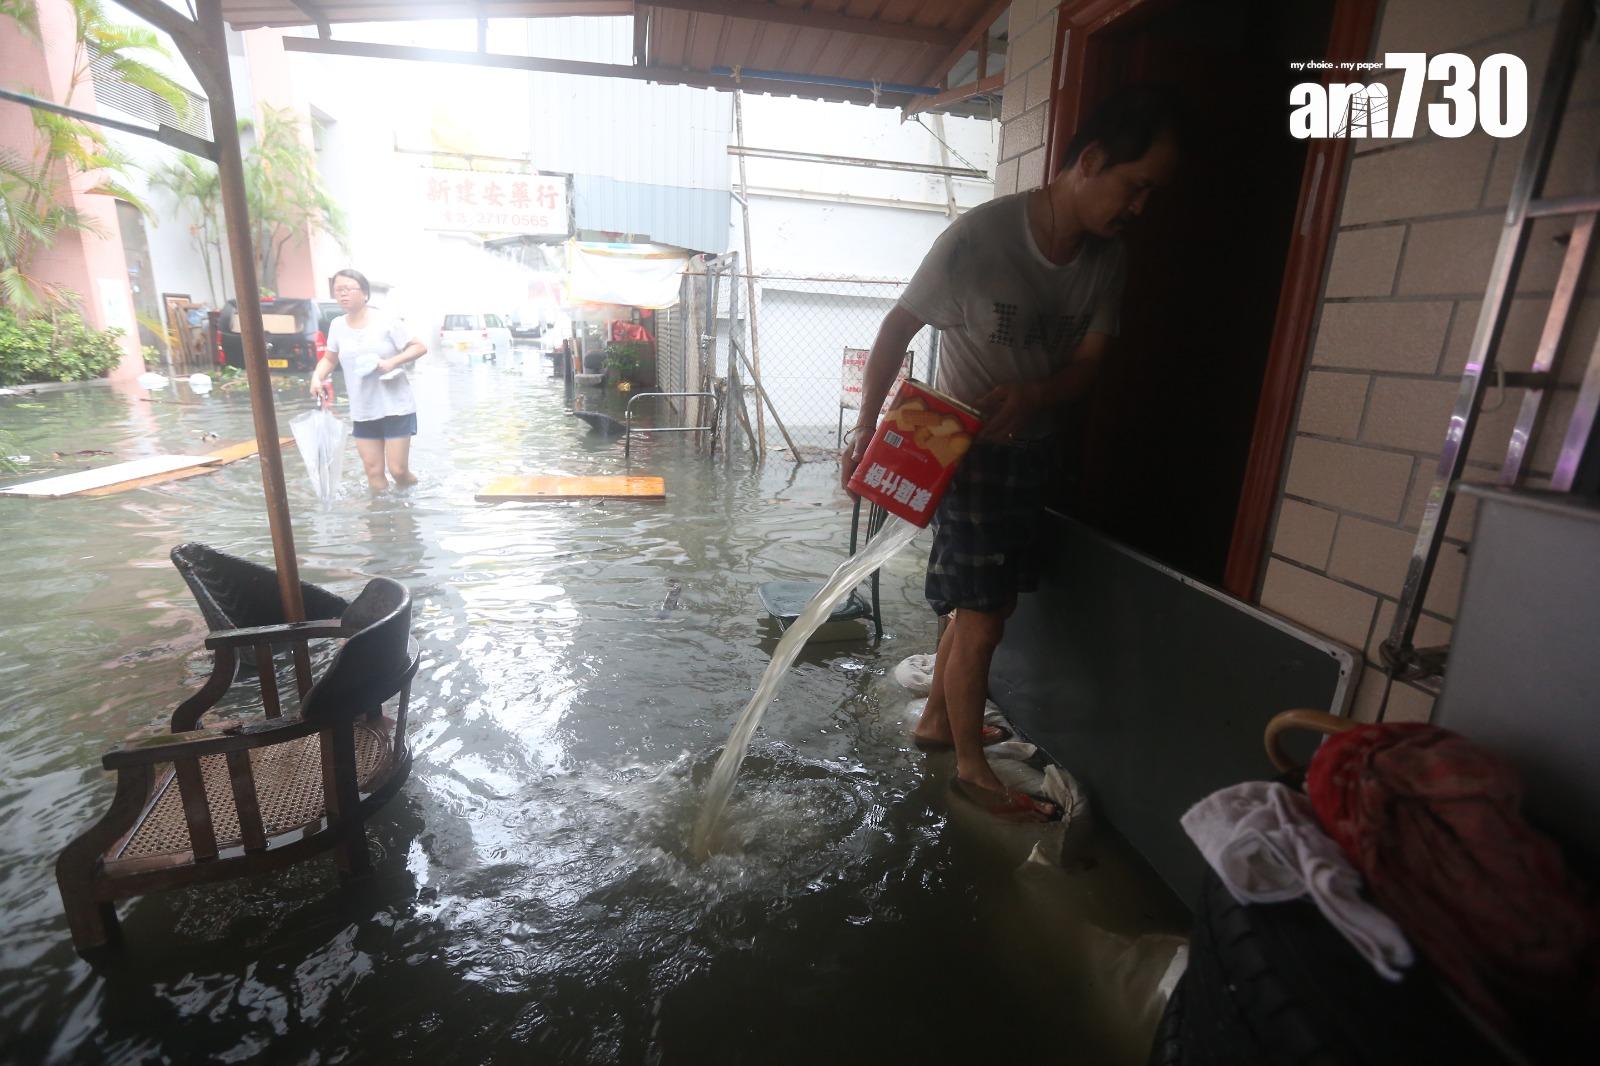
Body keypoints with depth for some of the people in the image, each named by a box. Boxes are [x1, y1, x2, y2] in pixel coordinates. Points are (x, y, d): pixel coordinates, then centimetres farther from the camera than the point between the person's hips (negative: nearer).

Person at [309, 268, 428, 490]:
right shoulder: (337, 326, 5)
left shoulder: (386, 321, -8)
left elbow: (420, 347, -7)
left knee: (398, 470, -4)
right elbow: (330, 358, 17)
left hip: (396, 408, -4)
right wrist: (317, 377, -3)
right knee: (374, 473, 4)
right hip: (362, 412, 4)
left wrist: (392, 361, -21)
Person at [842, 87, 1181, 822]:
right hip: (966, 451, -7)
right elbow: (897, 329, -12)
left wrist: (1031, 397, -23)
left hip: (1031, 448, 7)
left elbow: (1089, 359, -1)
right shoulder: (980, 236, -20)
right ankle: (972, 768, 16)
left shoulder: (1106, 258, -1)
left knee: (991, 603, 15)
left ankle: (937, 721, 34)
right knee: (981, 617, -3)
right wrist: (866, 427, -12)